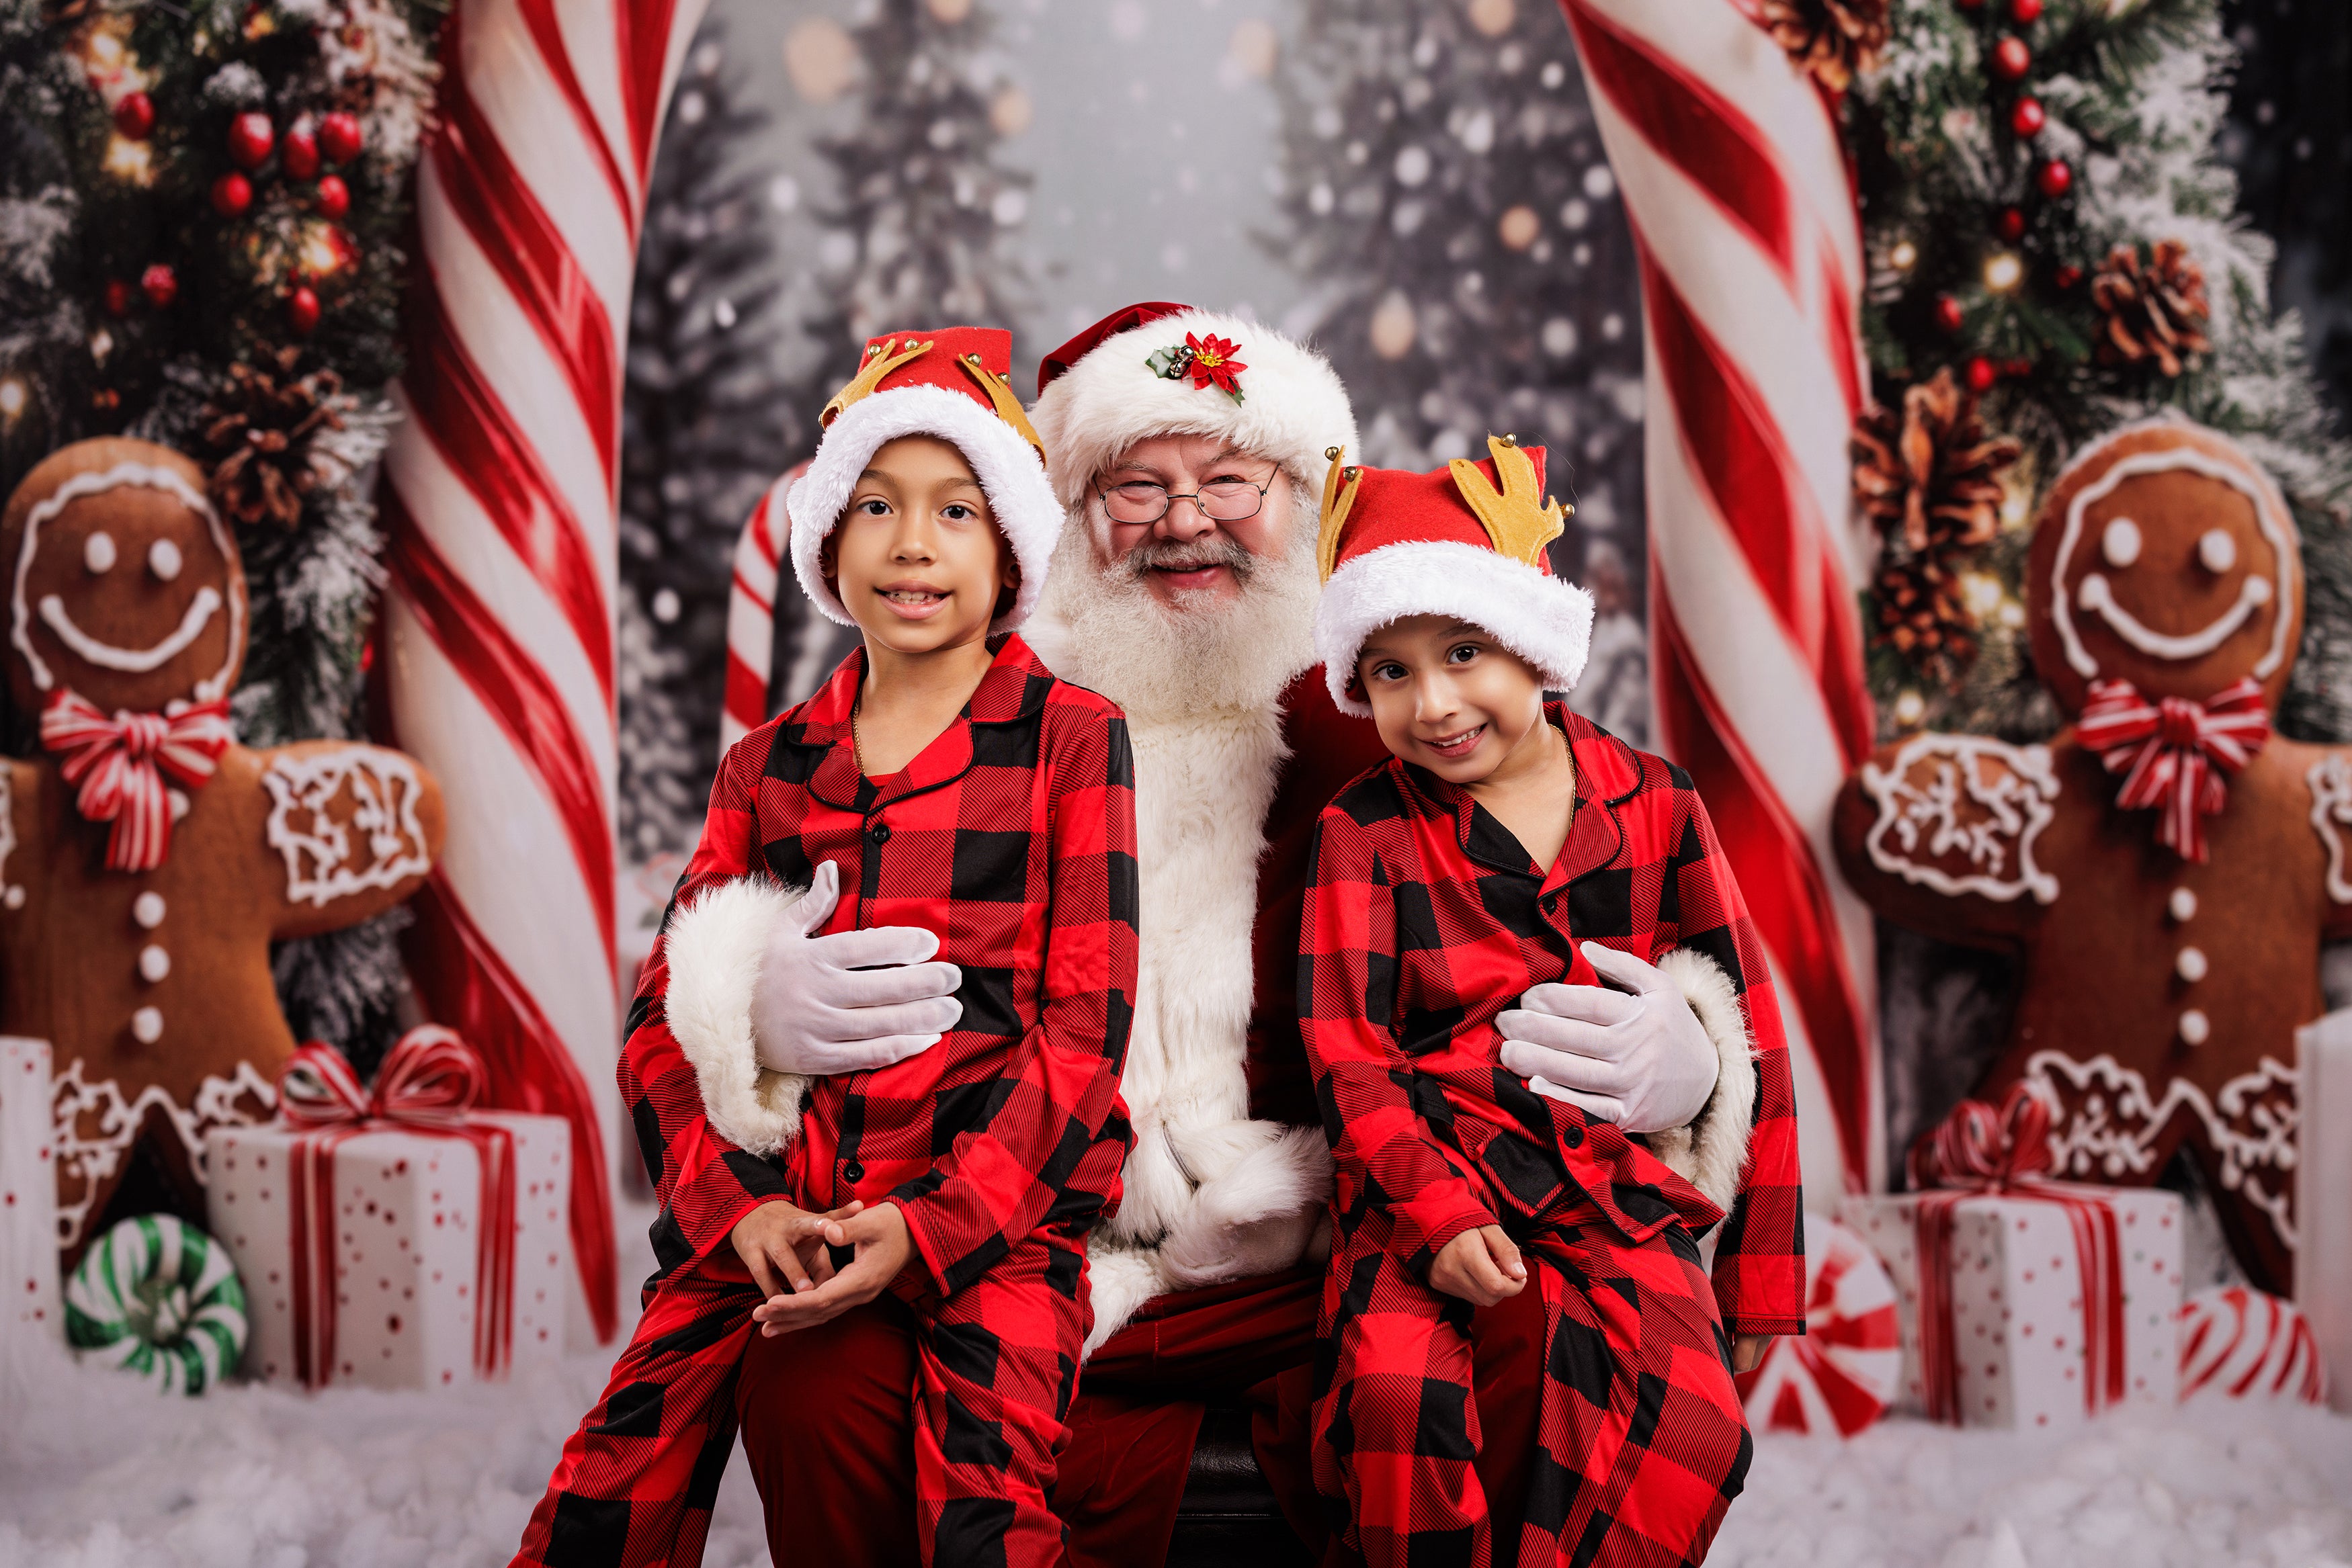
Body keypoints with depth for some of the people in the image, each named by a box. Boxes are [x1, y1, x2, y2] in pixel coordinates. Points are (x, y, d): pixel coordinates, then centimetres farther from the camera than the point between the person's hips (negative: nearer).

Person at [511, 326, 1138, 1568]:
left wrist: (929, 1220, -11)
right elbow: (664, 1015, 13)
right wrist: (734, 1206, -6)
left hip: (991, 1198, -3)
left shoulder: (1071, 737, 8)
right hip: (768, 1199, 3)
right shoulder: (766, 767, 19)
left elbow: (1086, 1023, 1)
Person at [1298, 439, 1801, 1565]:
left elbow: (1746, 1037, 13)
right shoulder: (1365, 832, 8)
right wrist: (1432, 1212, -17)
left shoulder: (1654, 808, 10)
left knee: (1689, 1415, -27)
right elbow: (1345, 1046, 0)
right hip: (1428, 1178, -1)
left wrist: (1760, 1281, 10)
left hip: (1619, 1186, 1)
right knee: (1395, 1390, -30)